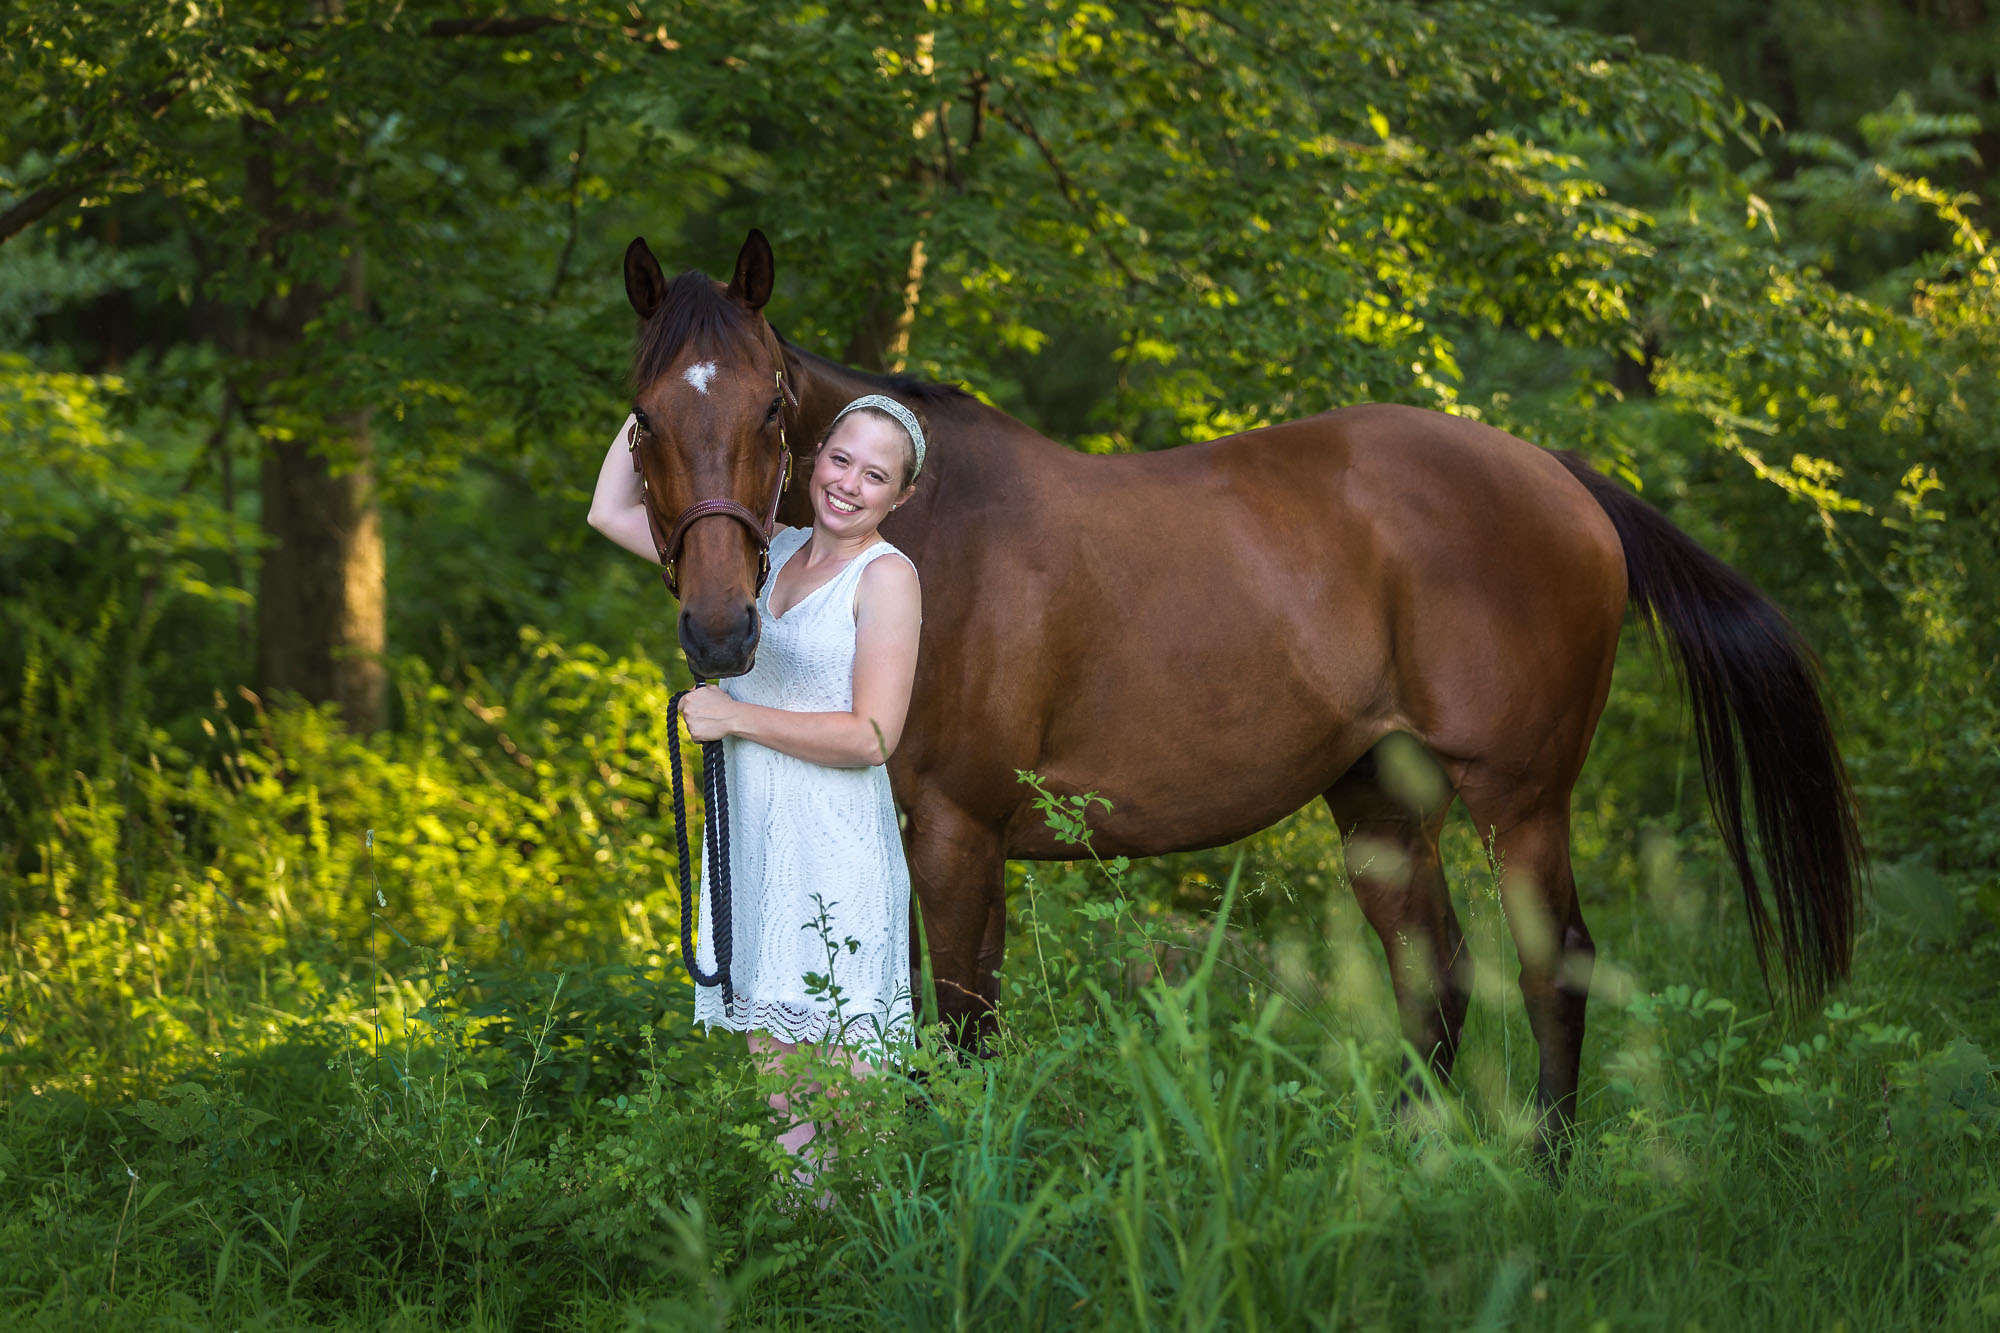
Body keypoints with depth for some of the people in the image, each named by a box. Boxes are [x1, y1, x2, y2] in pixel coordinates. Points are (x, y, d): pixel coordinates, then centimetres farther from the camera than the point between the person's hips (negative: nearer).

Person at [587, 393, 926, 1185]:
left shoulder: (886, 576, -7)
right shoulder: (768, 553, 11)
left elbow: (872, 736, -17)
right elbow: (612, 513, 14)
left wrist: (733, 718, -13)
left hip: (837, 859, -7)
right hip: (751, 846, 7)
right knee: (774, 1076, 9)